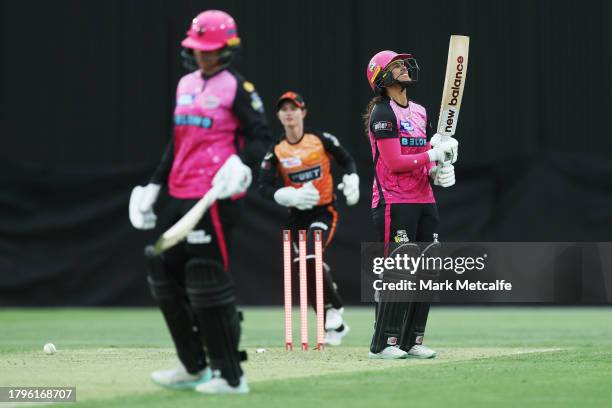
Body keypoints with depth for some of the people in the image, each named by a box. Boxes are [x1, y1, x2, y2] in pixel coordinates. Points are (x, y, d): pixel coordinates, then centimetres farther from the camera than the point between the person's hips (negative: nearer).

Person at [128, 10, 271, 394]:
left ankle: (231, 376, -4)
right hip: (181, 198, 9)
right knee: (167, 275, 11)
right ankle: (194, 367, 23)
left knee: (208, 282, -10)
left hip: (215, 197, -9)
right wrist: (155, 184, 21)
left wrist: (243, 164, -29)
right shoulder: (187, 85, 17)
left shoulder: (237, 87, -6)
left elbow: (262, 136, -11)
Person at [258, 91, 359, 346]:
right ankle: (335, 327, 18)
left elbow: (347, 161, 9)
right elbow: (264, 188, -10)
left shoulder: (321, 140, -5)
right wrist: (292, 195, -26)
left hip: (324, 212, -3)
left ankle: (334, 310, -6)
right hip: (297, 216, 3)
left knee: (310, 261, -25)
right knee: (307, 273, 4)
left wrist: (351, 183, -11)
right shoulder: (275, 152, -3)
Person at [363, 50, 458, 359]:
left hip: (424, 201, 8)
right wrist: (434, 154, -16)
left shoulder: (420, 111, 17)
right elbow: (395, 163, -16)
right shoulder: (383, 113, -9)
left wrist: (439, 170, -2)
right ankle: (383, 344, -7)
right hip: (395, 203, -8)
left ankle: (412, 341, 12)